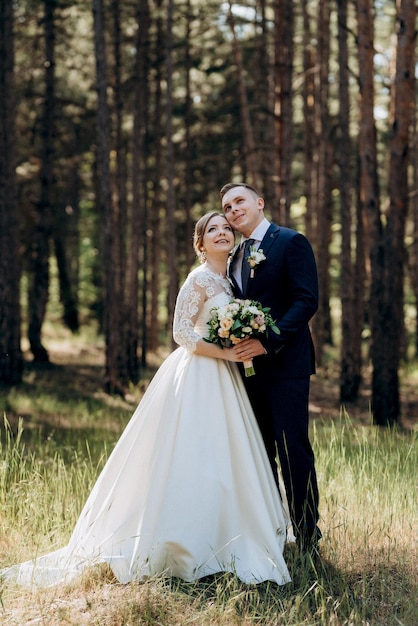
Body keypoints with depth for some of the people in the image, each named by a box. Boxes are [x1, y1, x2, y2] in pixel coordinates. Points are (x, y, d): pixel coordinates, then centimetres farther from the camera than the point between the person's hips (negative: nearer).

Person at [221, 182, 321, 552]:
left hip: (285, 364, -7)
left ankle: (307, 536, 1)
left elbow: (307, 300, -13)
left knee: (293, 450, -7)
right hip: (248, 366, 7)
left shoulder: (292, 242, -5)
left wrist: (268, 341, -21)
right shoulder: (235, 256, 18)